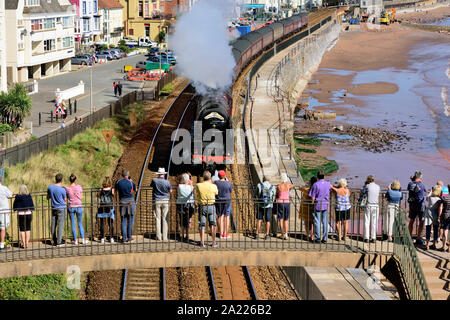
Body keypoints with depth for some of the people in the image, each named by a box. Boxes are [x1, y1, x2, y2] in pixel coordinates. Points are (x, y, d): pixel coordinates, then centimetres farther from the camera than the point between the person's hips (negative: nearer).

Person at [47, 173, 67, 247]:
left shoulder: (50, 187, -1)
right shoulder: (62, 189, -16)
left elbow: (48, 198, 11)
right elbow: (65, 199, -2)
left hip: (54, 208, 5)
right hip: (61, 208, -5)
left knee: (53, 225, 11)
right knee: (60, 225, -2)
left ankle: (54, 241, 15)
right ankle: (59, 242, -3)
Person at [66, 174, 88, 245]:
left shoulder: (67, 189, -7)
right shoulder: (79, 187, -8)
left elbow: (66, 198, 0)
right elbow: (81, 197, -1)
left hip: (71, 207, 0)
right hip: (79, 206, 0)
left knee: (73, 224, 8)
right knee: (80, 223, 11)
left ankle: (75, 240, 9)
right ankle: (83, 239, 11)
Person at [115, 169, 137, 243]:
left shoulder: (118, 182, -2)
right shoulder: (131, 182, -5)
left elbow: (115, 189, 16)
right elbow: (135, 190, 13)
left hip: (122, 203, 2)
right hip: (130, 202, -2)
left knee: (123, 221, 6)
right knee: (130, 220, 7)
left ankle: (124, 238, 1)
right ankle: (129, 236, 8)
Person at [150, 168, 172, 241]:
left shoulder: (154, 180, -6)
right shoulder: (167, 182, -8)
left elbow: (151, 186, 16)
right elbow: (170, 191, 4)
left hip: (157, 201, 1)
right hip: (165, 201, 0)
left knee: (158, 219, 5)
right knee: (165, 219, 3)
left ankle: (158, 236, 3)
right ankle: (165, 237, 1)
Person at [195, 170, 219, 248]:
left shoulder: (198, 185, -7)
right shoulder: (213, 186, -8)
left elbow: (196, 194, 6)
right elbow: (216, 193, 12)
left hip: (201, 207, 0)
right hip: (211, 206, 0)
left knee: (202, 225, 7)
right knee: (212, 225, 7)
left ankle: (202, 242, 7)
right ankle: (214, 243, 8)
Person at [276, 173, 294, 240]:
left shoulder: (278, 186, -6)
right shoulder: (288, 185, -3)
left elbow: (276, 195, 5)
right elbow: (293, 185, 22)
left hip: (280, 203, -1)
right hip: (287, 203, 1)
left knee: (281, 219, 9)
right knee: (286, 220, 8)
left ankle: (282, 234, 12)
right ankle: (286, 235, -2)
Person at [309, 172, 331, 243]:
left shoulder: (315, 185, -11)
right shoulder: (328, 184, 1)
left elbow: (313, 197, -11)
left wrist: (312, 204, 0)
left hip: (317, 205, -3)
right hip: (326, 205, 3)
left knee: (317, 222, 4)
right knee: (325, 222, 7)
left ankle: (317, 238, 5)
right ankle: (325, 238, 7)